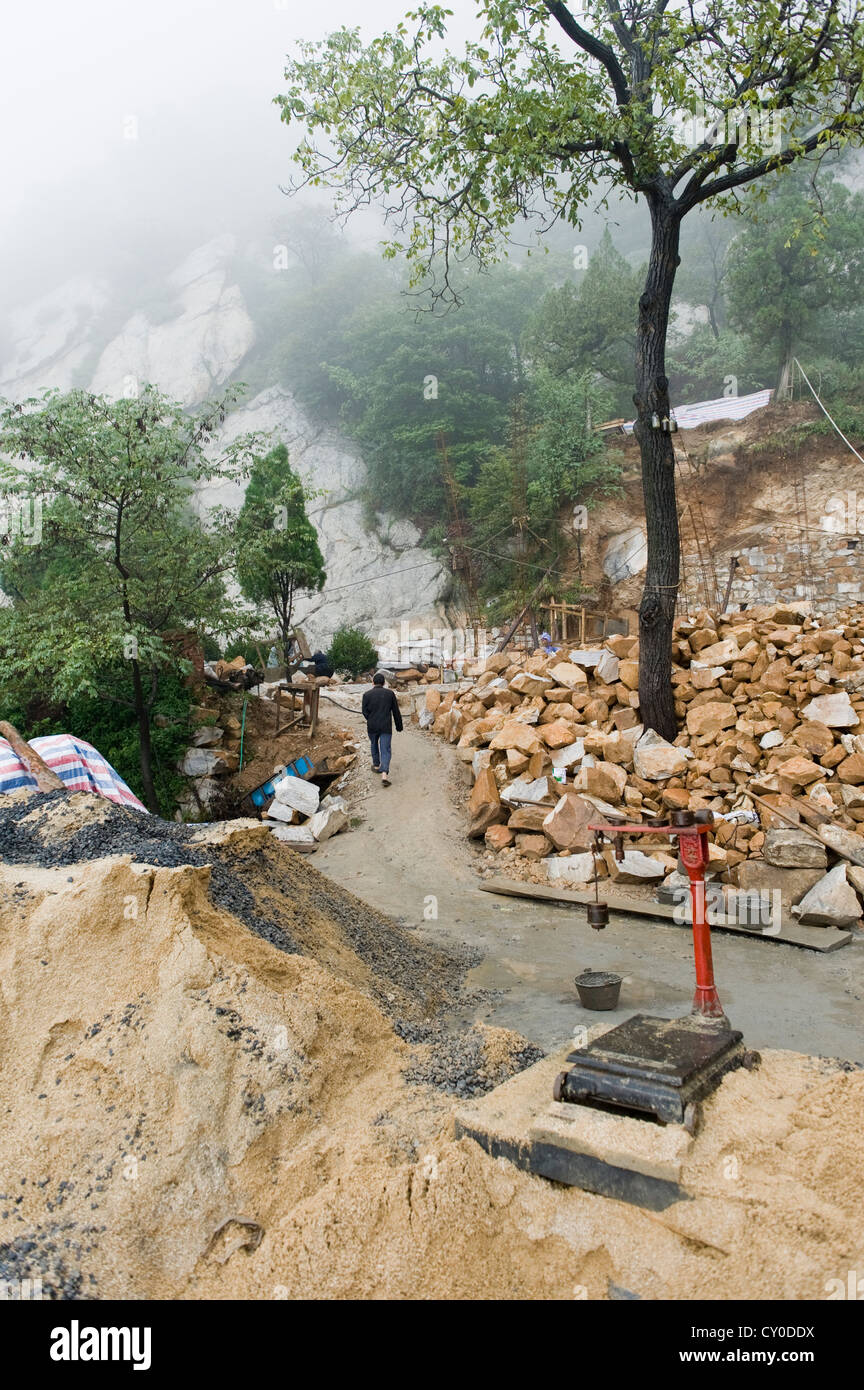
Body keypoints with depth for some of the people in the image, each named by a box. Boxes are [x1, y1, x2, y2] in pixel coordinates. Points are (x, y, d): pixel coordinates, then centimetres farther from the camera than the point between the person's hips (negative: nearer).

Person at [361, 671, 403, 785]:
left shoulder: (367, 694, -2)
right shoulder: (390, 693, 1)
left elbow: (364, 711, -5)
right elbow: (396, 712, 5)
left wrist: (371, 720, 11)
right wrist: (399, 726, 13)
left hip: (372, 726, 1)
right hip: (386, 727, -1)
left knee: (374, 745, 26)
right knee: (385, 750, -3)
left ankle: (376, 765, 41)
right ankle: (384, 773, -18)